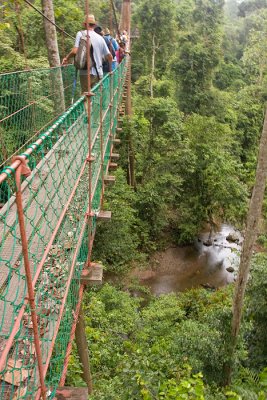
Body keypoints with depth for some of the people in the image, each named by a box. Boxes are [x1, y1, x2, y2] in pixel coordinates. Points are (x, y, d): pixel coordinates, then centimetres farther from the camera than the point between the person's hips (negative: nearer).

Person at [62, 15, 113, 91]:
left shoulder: (81, 34, -1)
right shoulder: (100, 38, 9)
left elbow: (75, 51, -13)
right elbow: (109, 57, 9)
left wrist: (66, 58, 6)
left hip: (86, 73, -3)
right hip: (99, 74, 4)